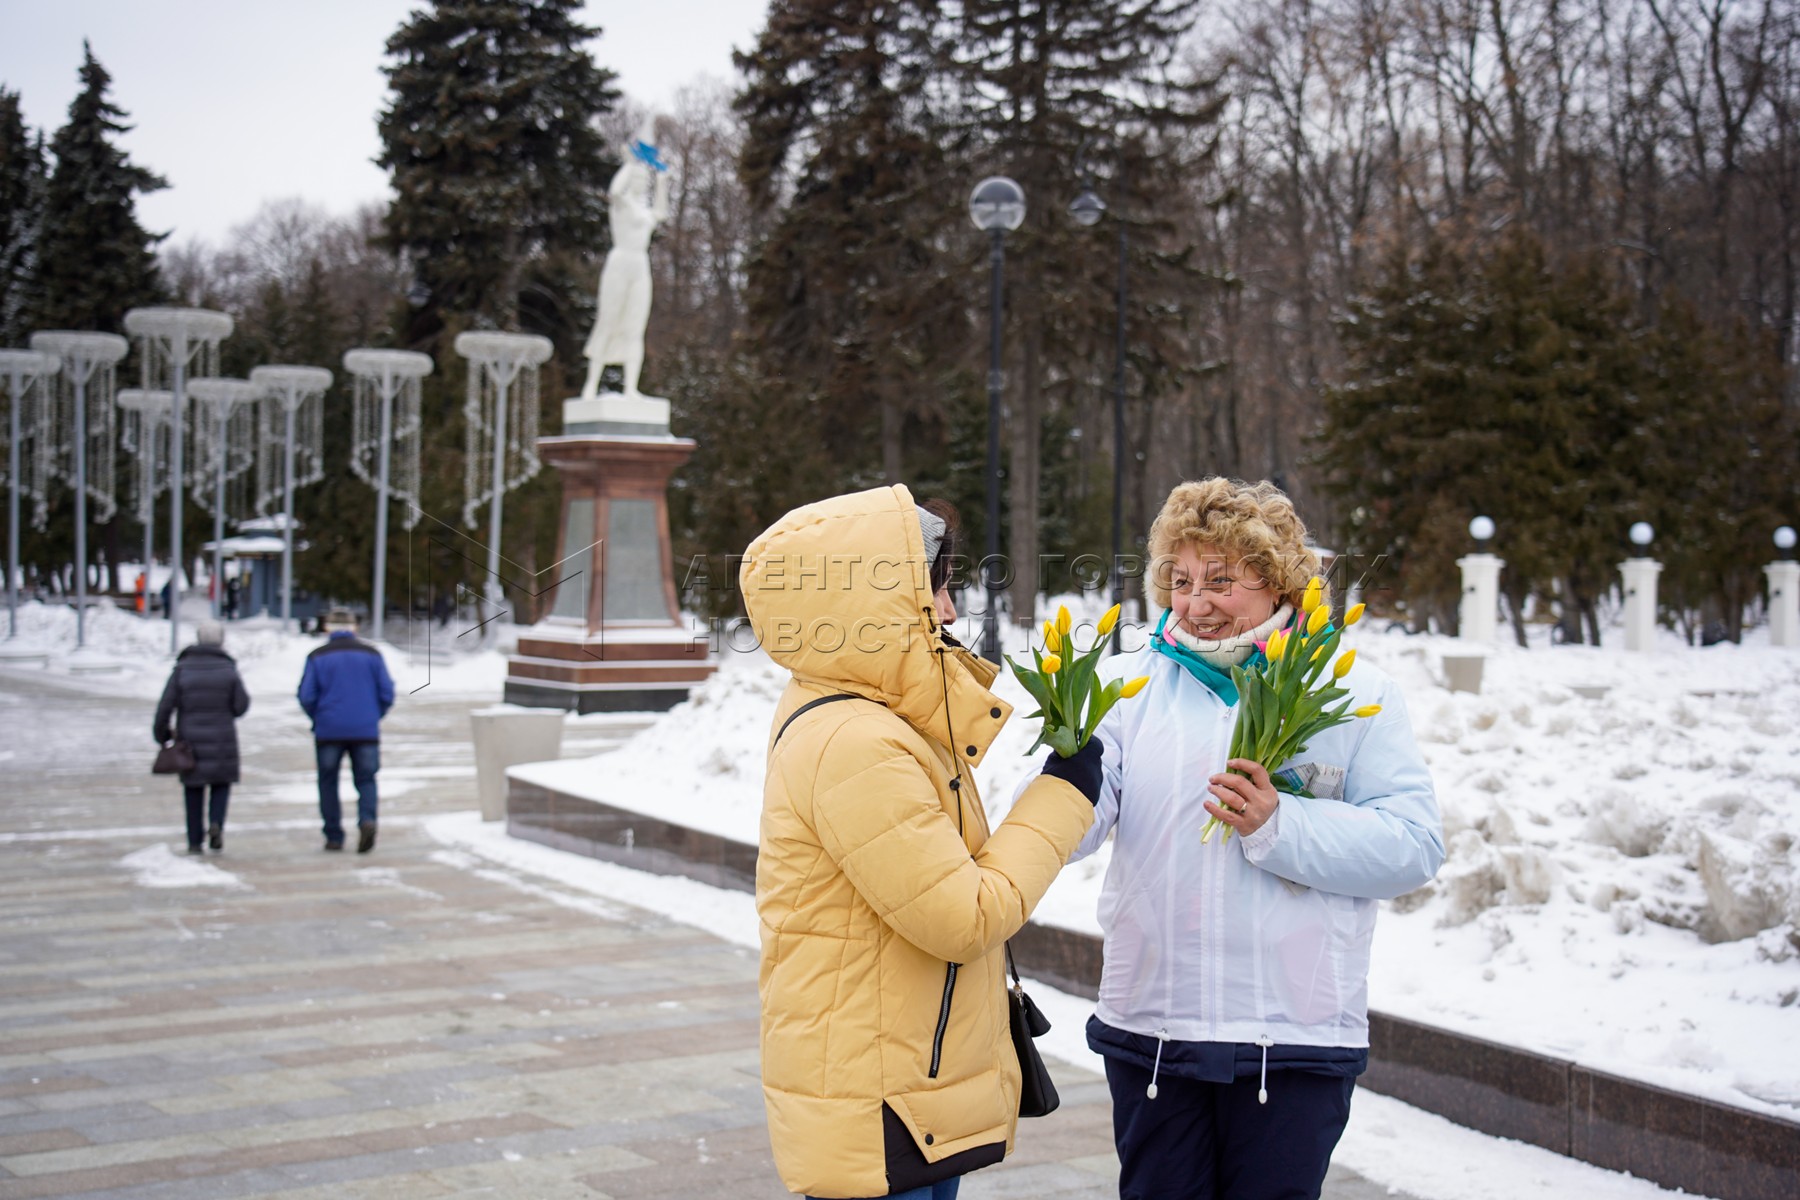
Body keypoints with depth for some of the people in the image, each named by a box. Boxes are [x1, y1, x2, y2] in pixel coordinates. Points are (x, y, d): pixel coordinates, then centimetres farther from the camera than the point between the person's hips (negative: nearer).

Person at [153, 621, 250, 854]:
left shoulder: (183, 669, -5)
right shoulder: (228, 669, -6)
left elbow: (165, 705, -8)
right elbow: (241, 706, -5)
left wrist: (161, 734, 5)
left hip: (190, 741, 1)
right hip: (222, 739, -1)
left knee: (193, 789, 12)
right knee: (221, 783, 17)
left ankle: (194, 842, 11)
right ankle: (215, 823, -9)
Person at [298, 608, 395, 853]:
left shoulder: (318, 657, 0)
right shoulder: (371, 654, 4)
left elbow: (306, 697, -4)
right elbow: (387, 693, 1)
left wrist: (318, 719, 13)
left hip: (329, 732, -1)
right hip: (366, 731, 1)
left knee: (328, 782, 12)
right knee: (365, 780, 8)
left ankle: (334, 836, 11)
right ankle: (367, 820, -18)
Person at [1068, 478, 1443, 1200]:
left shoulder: (1353, 693, 0)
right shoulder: (1132, 681, 4)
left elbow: (1415, 846, -8)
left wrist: (1278, 826, -19)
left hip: (1296, 1035, -2)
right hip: (1149, 1030, 2)